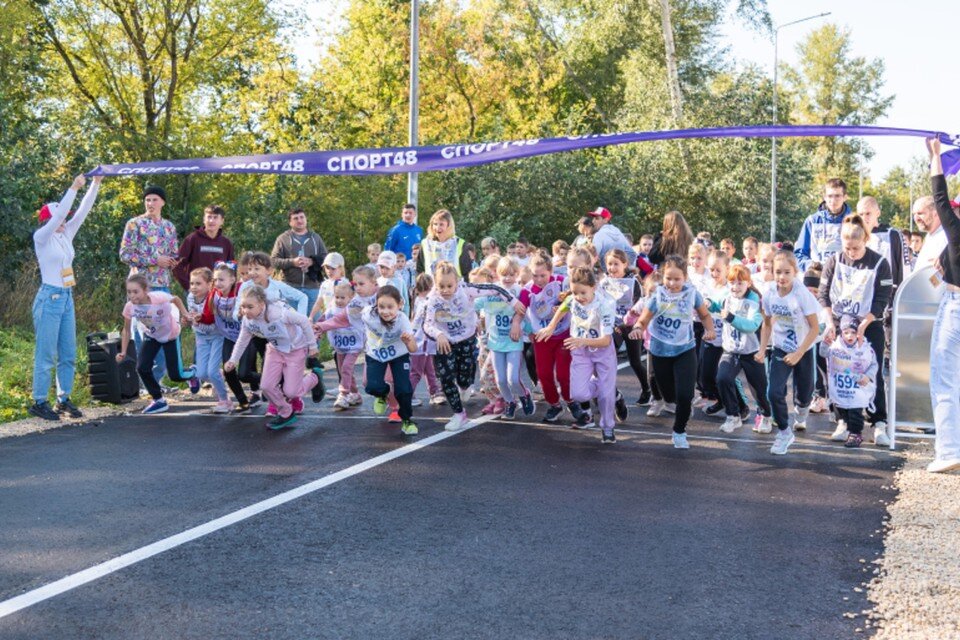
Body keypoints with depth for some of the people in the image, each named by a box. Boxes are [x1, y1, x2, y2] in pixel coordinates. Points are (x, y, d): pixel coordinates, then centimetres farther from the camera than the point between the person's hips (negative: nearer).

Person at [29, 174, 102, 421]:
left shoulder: (66, 235, 10)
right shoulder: (41, 237, -8)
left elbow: (83, 211, 7)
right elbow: (59, 215, -22)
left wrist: (96, 184, 1)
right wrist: (74, 188, -23)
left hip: (67, 298, 7)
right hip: (49, 298, -7)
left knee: (68, 354, 9)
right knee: (46, 354, -4)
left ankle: (64, 399, 17)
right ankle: (39, 403, 2)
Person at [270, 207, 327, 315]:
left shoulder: (315, 237, 14)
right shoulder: (283, 238, 6)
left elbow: (325, 258, 9)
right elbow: (273, 261, 0)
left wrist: (312, 261, -10)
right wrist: (292, 262, -14)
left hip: (312, 287, 2)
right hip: (290, 287, -2)